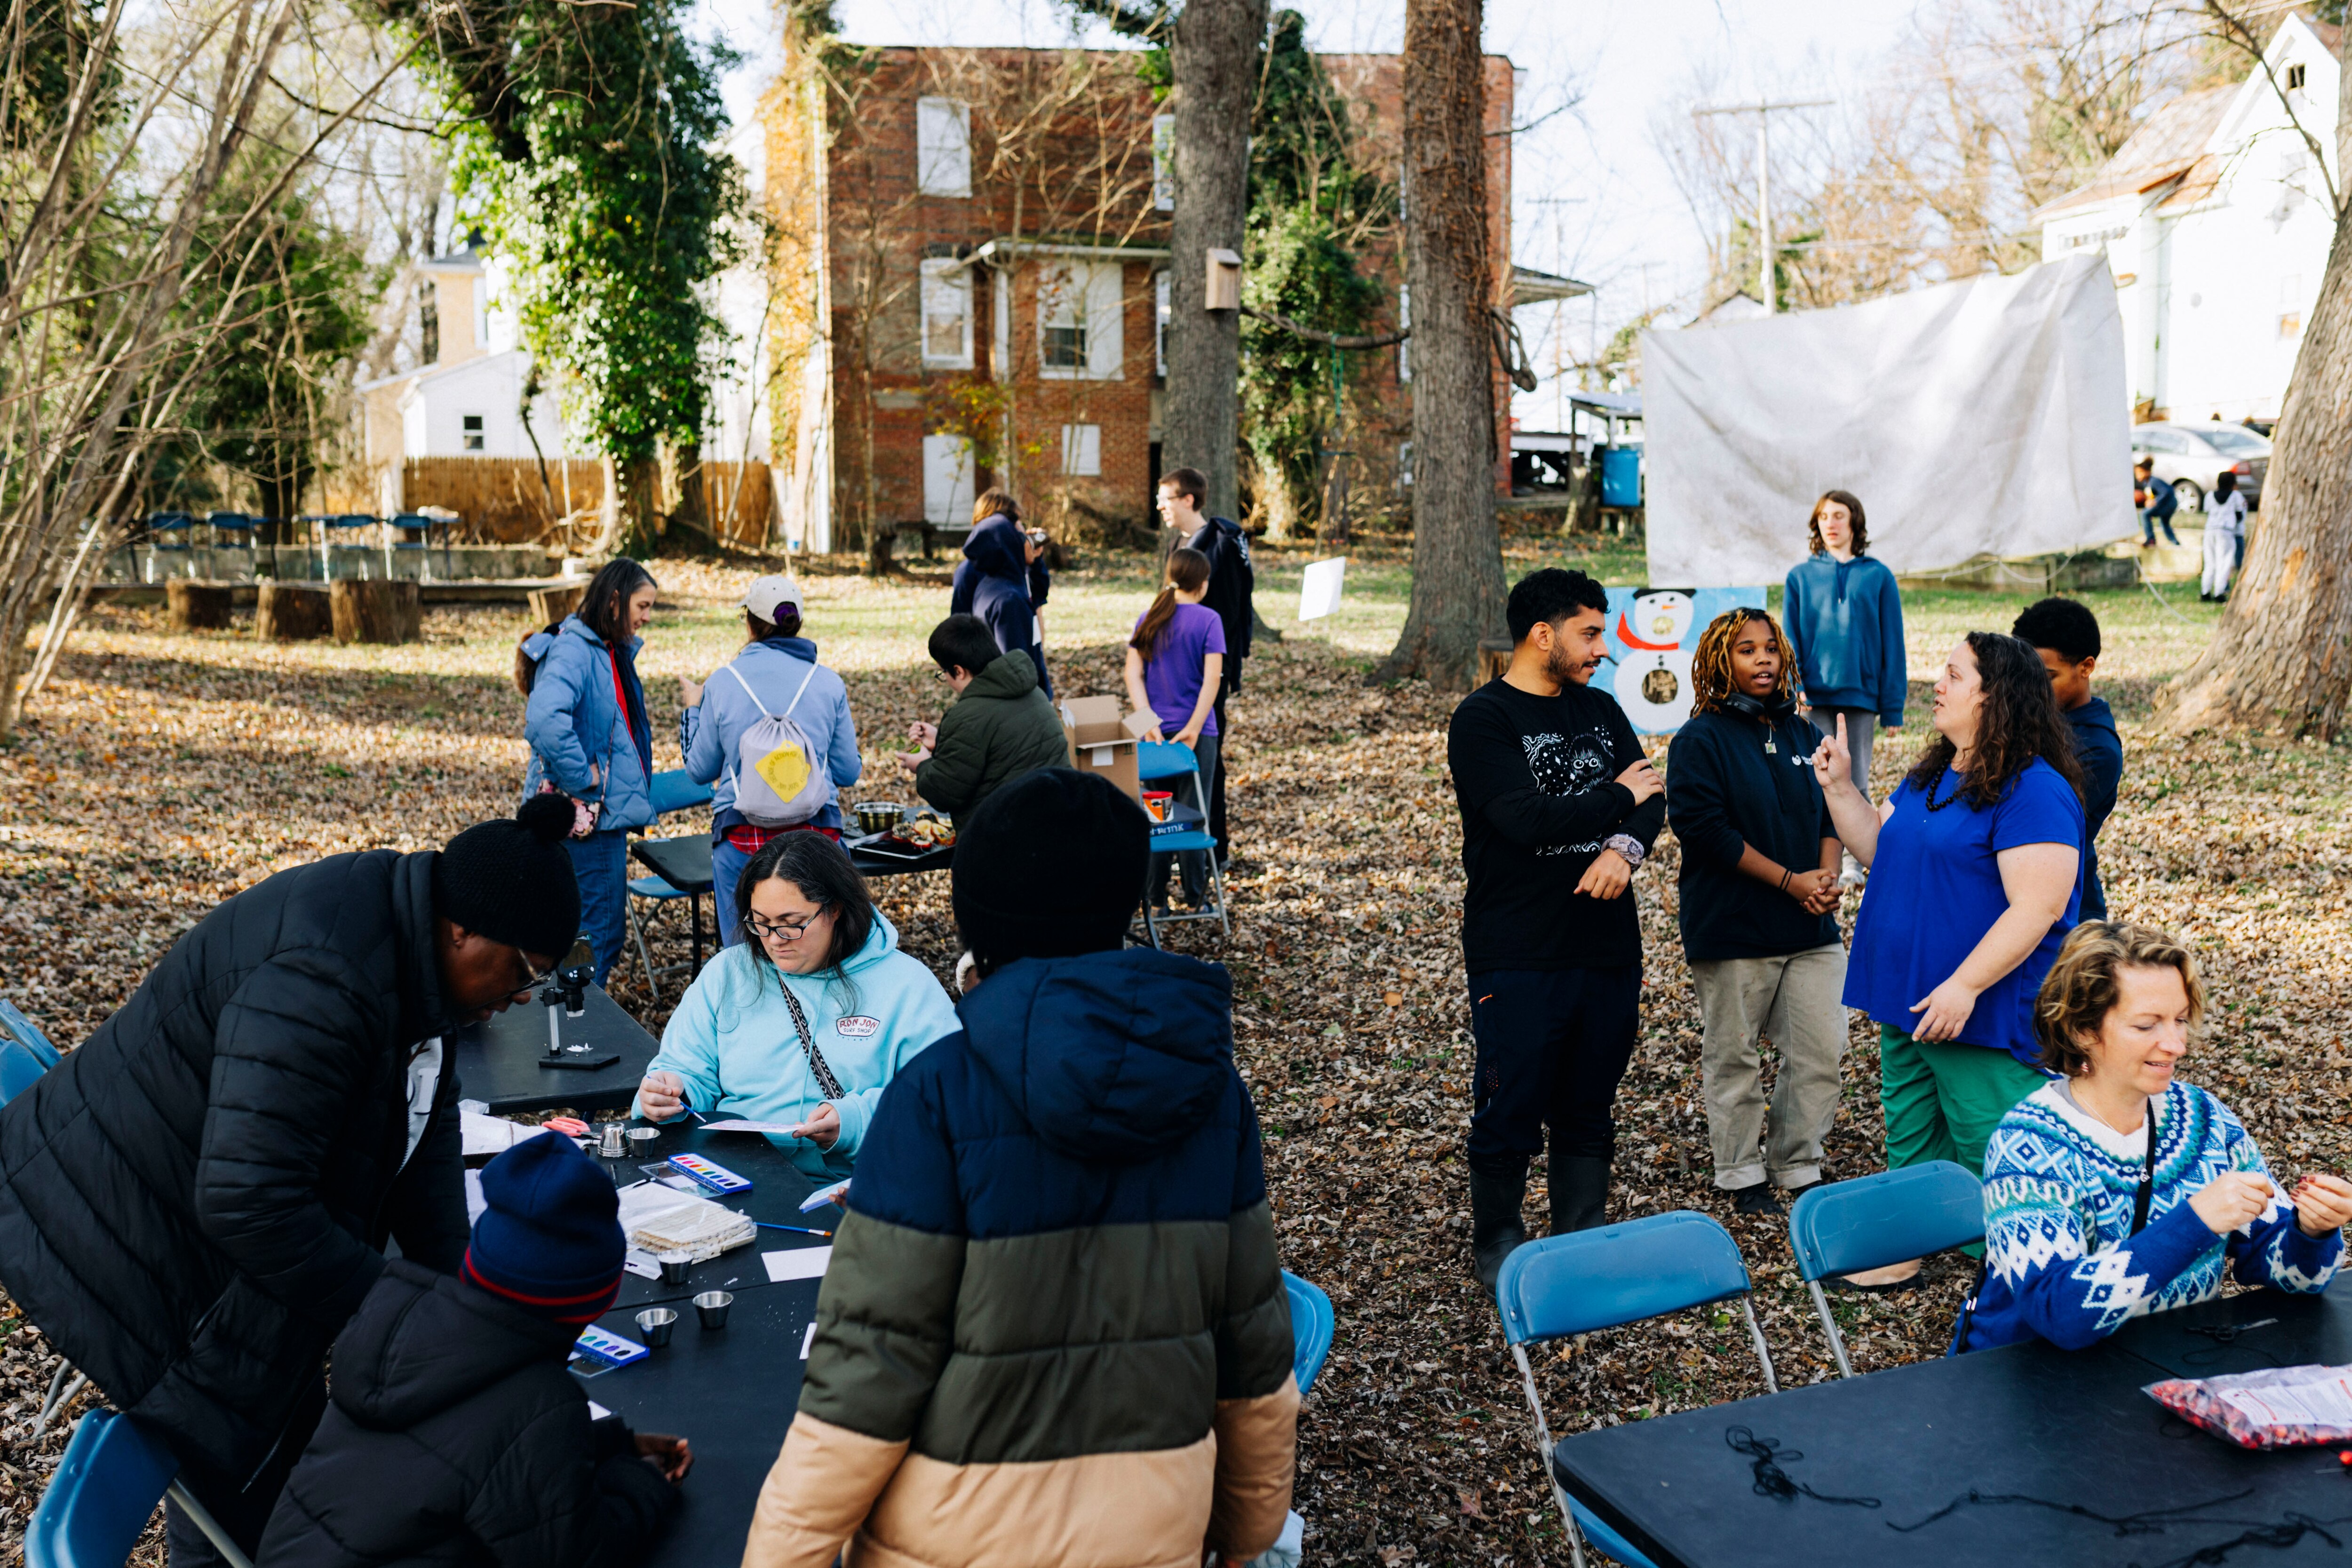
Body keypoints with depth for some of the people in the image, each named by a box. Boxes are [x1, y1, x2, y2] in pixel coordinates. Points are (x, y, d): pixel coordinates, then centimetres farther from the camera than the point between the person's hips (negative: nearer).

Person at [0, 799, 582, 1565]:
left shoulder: (404, 935, -3)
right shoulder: (322, 984, -34)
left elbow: (428, 1123, 4)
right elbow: (249, 1203, -34)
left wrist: (452, 1286, -4)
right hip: (112, 1237, -9)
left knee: (286, 1425, 16)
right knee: (238, 1460, 1)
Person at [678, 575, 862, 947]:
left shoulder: (723, 682, -1)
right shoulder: (828, 683, 1)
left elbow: (701, 769, 9)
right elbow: (848, 773, 6)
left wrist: (692, 710, 24)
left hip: (741, 837, -1)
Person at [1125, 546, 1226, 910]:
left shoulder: (1148, 619, 4)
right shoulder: (1208, 620, -7)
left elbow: (1133, 674, -3)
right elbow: (1212, 677, -15)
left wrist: (1149, 718, -10)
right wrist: (1194, 727, -15)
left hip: (1155, 730, 3)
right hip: (1196, 733, -3)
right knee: (1193, 813, 7)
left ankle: (1156, 898, 13)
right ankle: (1195, 895, 13)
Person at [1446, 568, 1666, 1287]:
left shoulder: (1600, 709, 11)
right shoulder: (1483, 720, -10)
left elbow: (1651, 796, 4)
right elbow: (1526, 819, -22)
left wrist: (1626, 848, -18)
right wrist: (1617, 798, -10)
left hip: (1608, 949, 6)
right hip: (1519, 958, -6)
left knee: (1589, 1112, 15)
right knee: (1511, 1112, 3)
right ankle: (1497, 1246, 21)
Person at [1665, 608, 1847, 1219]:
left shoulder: (1803, 735, 11)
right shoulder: (1700, 741, -8)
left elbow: (1831, 816, 13)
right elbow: (1703, 827, -15)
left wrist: (1827, 879, -6)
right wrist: (1790, 881, -15)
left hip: (1811, 927, 5)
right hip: (1732, 929, -5)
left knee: (1822, 1052, 5)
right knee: (1733, 1057, 6)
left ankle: (1798, 1167, 22)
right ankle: (1742, 1177, 21)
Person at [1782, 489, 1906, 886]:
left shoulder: (1878, 577, 3)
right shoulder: (1801, 577, 6)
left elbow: (1892, 646, 2)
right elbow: (1790, 639, 4)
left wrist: (1893, 707, -2)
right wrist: (1795, 686, -12)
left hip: (1861, 693, 0)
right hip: (1816, 696, 0)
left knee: (1856, 781, 6)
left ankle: (1853, 862, 15)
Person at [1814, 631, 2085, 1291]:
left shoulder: (2035, 792, -18)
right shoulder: (1929, 777, 10)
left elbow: (2036, 909, -24)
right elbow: (1877, 847, 18)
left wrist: (1965, 986, -26)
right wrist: (1840, 786, 5)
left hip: (1984, 1016, -9)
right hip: (1907, 1005, 9)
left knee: (1991, 1157, 1)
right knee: (1911, 1140, 21)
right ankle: (1907, 1250, 35)